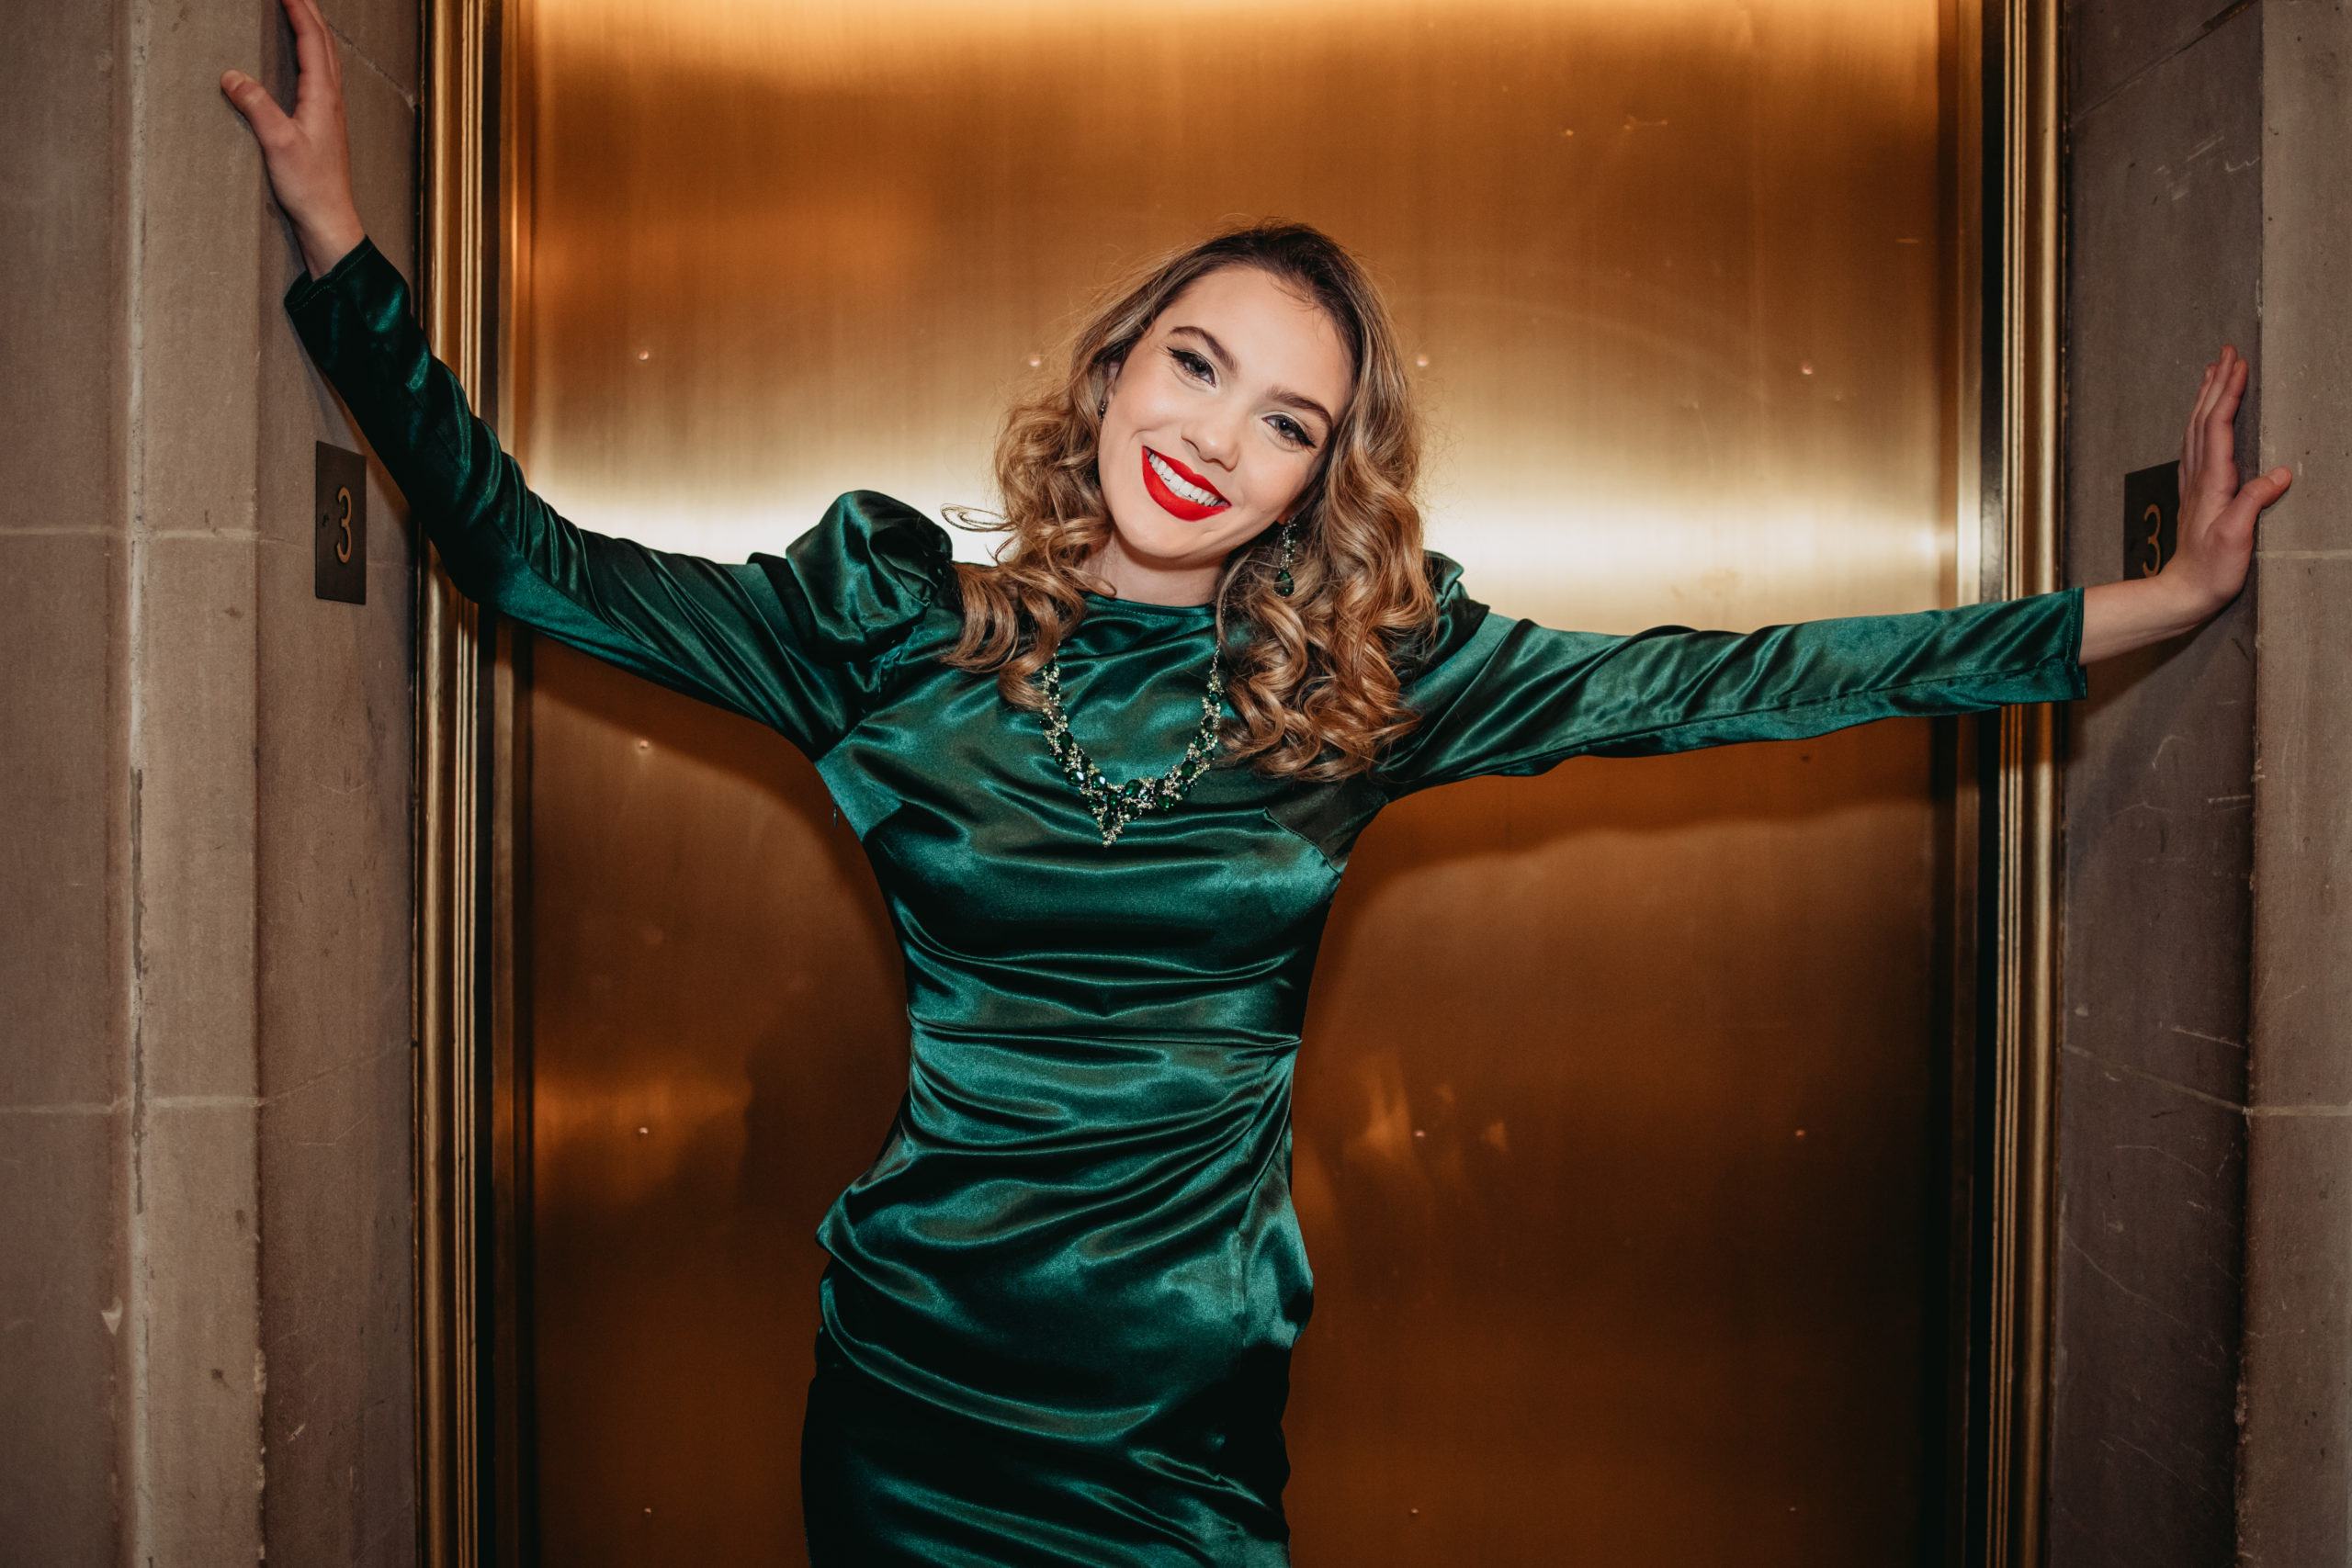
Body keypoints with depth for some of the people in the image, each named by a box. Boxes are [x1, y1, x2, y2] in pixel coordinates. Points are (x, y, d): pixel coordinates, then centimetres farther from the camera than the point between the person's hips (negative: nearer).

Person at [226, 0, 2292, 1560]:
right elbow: (532, 559, 0)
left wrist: (2150, 603, -4)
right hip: (916, 1383, 0)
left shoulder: (1365, 680, -5)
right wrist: (340, 246, -3)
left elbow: (1705, 683, -5)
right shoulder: (897, 624, -6)